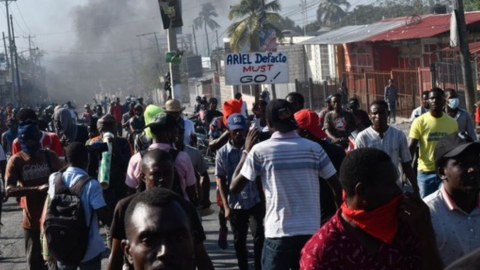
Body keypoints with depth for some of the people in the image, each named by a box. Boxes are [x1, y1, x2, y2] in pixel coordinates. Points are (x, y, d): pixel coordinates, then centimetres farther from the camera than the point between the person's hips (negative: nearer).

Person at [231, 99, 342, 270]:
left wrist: (247, 151, 8)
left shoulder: (260, 150, -6)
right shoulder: (314, 148, 0)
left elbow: (234, 188, -1)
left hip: (278, 233, -2)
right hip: (311, 231, 3)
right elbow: (337, 188, 4)